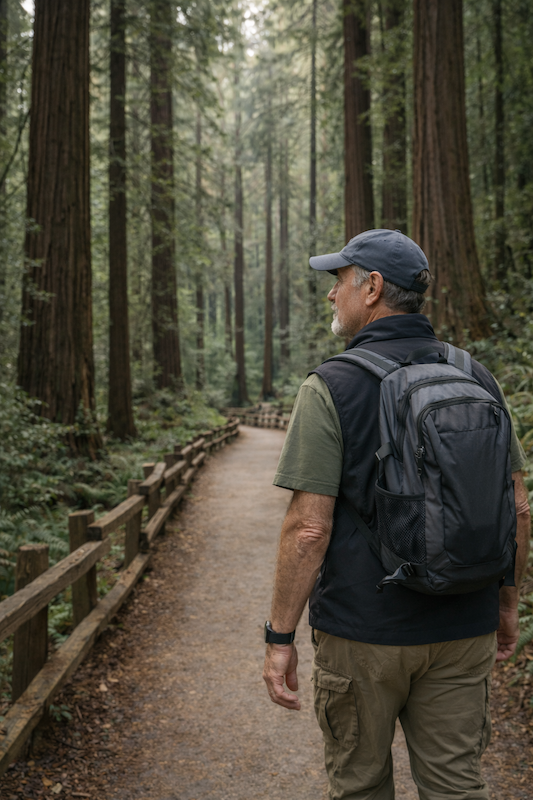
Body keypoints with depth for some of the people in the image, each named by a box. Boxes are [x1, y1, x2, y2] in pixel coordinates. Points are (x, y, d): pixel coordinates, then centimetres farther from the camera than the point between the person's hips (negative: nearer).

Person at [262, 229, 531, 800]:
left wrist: (279, 636, -8)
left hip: (362, 631, -4)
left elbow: (309, 527, -17)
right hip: (463, 629, 4)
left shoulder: (331, 388, -14)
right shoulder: (476, 378, 1)